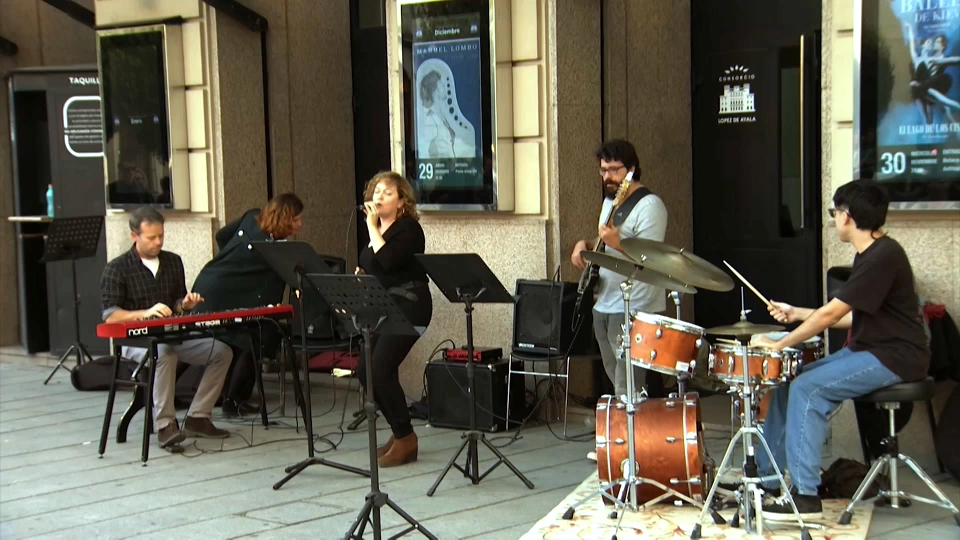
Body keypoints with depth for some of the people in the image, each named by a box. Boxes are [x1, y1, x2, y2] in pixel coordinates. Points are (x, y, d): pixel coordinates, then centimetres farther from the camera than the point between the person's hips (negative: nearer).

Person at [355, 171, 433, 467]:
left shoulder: (408, 228, -9)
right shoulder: (376, 229, 15)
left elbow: (387, 260, -25)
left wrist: (372, 227, -18)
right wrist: (358, 276, 3)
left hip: (407, 306, -9)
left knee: (381, 369, -16)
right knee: (365, 371, 6)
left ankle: (405, 440, -3)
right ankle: (400, 433, 19)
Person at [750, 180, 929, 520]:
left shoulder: (883, 256, -20)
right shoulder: (868, 255, 12)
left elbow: (831, 314, -22)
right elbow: (851, 318, 18)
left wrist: (778, 345, -15)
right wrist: (798, 314, 14)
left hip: (896, 358, -10)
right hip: (869, 350, 10)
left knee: (808, 389, -22)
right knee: (787, 381, 5)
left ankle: (804, 495, -19)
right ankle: (768, 477, 13)